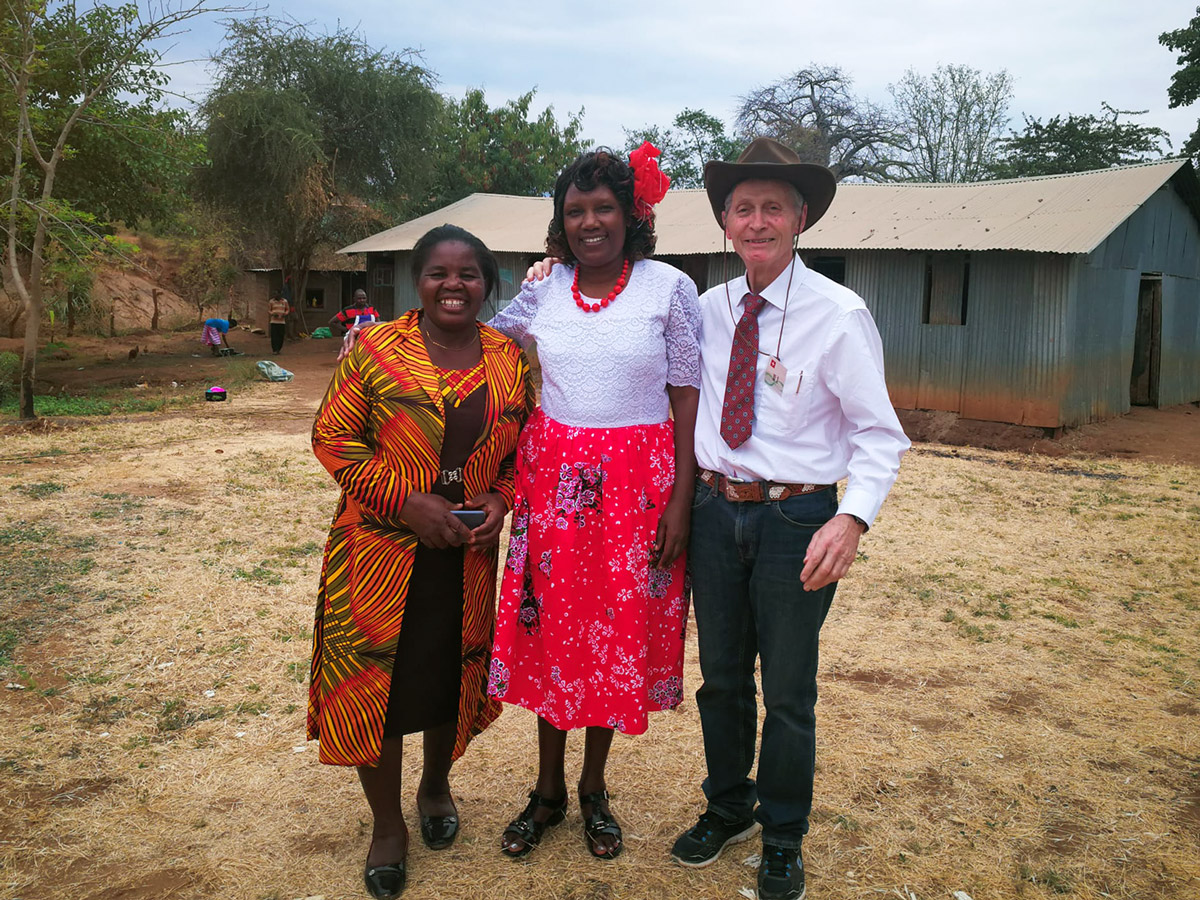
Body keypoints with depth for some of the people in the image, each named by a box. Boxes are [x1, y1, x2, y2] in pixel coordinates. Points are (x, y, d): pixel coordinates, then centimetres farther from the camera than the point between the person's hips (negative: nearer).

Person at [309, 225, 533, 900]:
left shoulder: (511, 360, 3)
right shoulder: (376, 350, -6)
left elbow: (526, 449, 11)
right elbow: (334, 438, -7)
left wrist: (500, 499, -9)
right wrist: (407, 500, -16)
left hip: (468, 557, 3)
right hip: (381, 549, -2)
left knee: (453, 676, 15)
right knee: (375, 682, 4)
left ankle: (436, 786, 45)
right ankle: (388, 824, 27)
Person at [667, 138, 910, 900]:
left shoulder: (840, 314, -11)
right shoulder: (708, 310, 4)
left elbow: (880, 434, -12)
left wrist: (853, 519, -26)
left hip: (796, 519, -4)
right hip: (717, 512, 4)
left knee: (788, 694, 9)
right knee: (721, 679, 18)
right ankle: (728, 809, 42)